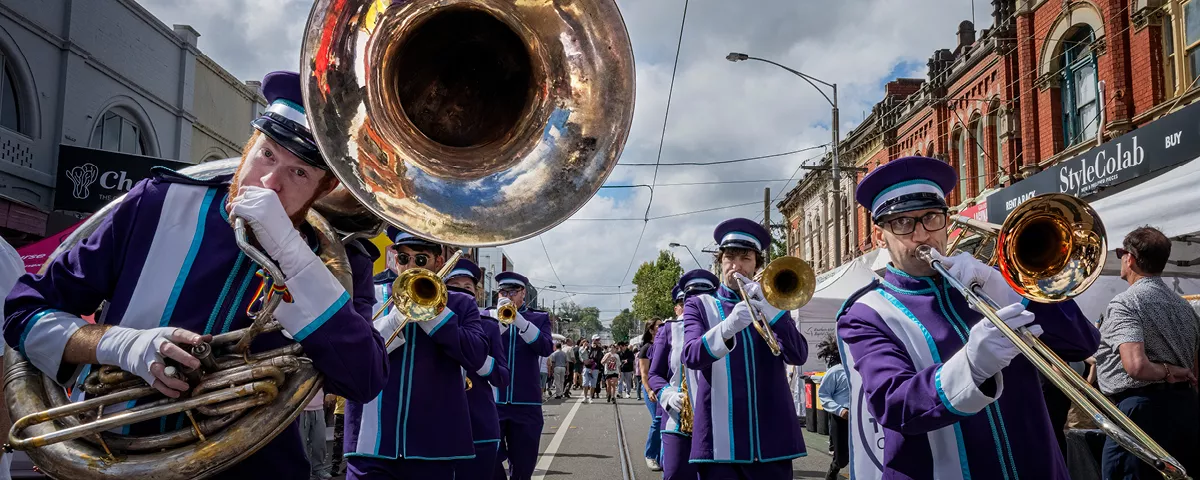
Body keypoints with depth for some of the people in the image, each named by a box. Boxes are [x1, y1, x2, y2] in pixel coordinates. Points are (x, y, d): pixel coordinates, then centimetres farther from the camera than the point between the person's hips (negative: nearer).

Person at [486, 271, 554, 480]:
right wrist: (498, 319, -20)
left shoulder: (539, 318, 8)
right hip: (491, 400, 0)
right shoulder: (486, 316, 9)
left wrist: (519, 320, -21)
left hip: (525, 403, 0)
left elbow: (546, 348, -10)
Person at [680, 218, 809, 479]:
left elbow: (798, 356, -2)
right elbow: (691, 356, -12)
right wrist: (728, 327, -30)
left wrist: (770, 309, -16)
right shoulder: (699, 305, 7)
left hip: (771, 439, 2)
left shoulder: (771, 303, 13)